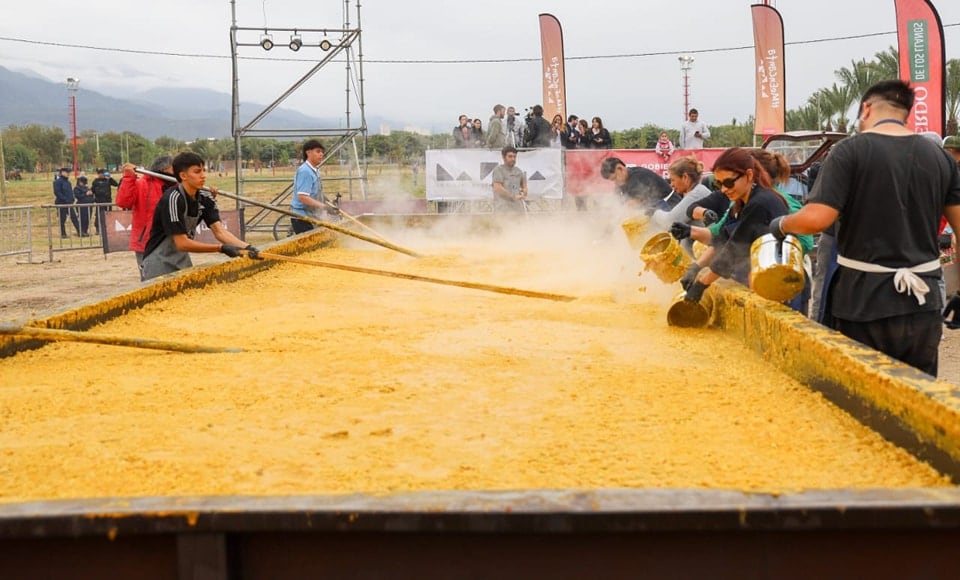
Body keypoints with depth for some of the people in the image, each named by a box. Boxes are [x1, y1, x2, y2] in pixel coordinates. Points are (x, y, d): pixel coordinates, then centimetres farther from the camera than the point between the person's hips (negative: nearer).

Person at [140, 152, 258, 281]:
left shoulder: (205, 199, 0)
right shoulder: (173, 199, -22)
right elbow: (182, 243, -25)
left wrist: (246, 247, -28)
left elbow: (219, 231, -10)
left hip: (183, 264, 7)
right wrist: (221, 248, -31)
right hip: (158, 269, -7)